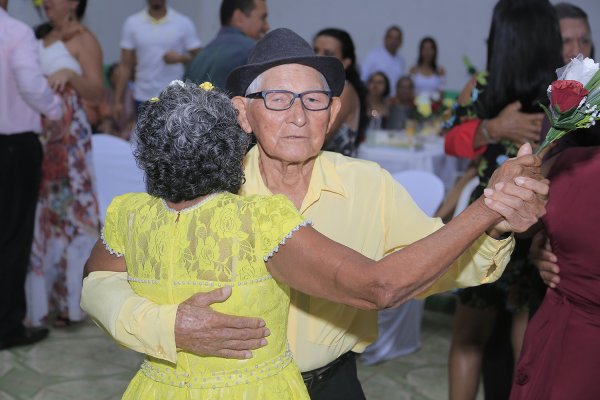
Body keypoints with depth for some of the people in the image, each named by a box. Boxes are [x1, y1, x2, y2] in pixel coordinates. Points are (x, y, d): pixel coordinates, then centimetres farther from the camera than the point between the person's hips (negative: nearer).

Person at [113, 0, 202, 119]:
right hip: (143, 99, 2)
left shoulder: (184, 23, -1)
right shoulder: (132, 23, 3)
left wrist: (180, 58, -20)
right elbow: (125, 65, 4)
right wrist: (118, 100, 0)